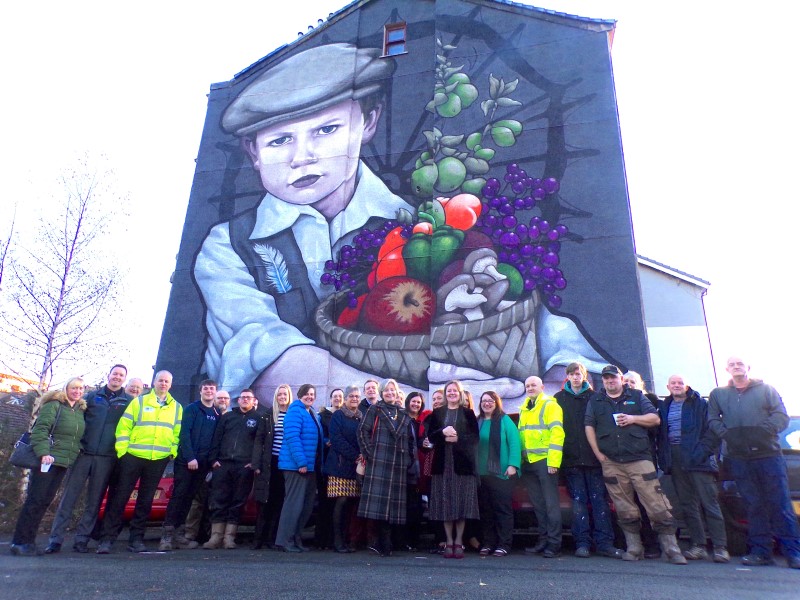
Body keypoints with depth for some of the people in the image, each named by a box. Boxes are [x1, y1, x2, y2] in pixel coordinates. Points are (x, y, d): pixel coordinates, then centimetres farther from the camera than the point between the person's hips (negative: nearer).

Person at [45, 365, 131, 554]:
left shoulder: (129, 401, 7)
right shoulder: (92, 396, 10)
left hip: (106, 458, 0)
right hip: (83, 454, 1)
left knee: (94, 502, 5)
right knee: (68, 497, 1)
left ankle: (81, 539, 14)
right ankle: (55, 539, 8)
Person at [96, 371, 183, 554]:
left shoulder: (176, 407, 11)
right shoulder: (139, 402, 4)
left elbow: (177, 433, 10)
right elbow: (123, 427, 0)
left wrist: (173, 453, 0)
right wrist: (122, 450, -6)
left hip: (159, 460, 2)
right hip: (133, 457, -2)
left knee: (146, 501, 8)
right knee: (119, 498, 1)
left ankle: (136, 539, 17)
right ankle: (107, 538, 9)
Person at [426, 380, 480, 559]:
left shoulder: (468, 413, 8)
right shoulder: (437, 414, 12)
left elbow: (475, 437, 2)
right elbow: (430, 436, 6)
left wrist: (458, 438, -13)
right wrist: (443, 432, -13)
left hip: (463, 462, -1)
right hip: (443, 462, 1)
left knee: (462, 502, -2)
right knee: (445, 502, 0)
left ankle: (459, 541, 7)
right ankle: (449, 541, 8)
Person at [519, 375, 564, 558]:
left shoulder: (550, 405, -4)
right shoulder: (524, 408, 18)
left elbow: (557, 432, -12)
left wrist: (553, 461, -19)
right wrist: (520, 460, 11)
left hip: (545, 461, -7)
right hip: (528, 462, 7)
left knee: (550, 504, -1)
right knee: (537, 504, 12)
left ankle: (554, 543, 6)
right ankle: (543, 540, 21)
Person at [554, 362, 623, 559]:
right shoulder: (559, 399, 10)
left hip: (593, 458, 0)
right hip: (571, 459, 0)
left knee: (599, 500, 0)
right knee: (578, 501, 3)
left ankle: (604, 542, 5)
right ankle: (582, 543, 7)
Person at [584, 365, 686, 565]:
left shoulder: (636, 396, 11)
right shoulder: (595, 401, 14)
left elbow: (655, 419, 7)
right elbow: (589, 427, 10)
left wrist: (633, 418, -9)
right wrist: (598, 453, 1)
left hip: (640, 459, -1)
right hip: (611, 463, 2)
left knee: (657, 505, -6)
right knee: (625, 510, 5)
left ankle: (671, 548, 2)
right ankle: (634, 548, 15)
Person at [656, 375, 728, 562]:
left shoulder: (699, 404, 2)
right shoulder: (664, 407, 16)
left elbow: (711, 429, -5)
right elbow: (660, 435, 18)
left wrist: (703, 451, -16)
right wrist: (663, 458, 7)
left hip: (697, 460, -5)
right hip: (675, 460, 5)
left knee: (709, 502, -4)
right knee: (688, 505, 7)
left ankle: (720, 547, 1)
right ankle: (698, 546, 13)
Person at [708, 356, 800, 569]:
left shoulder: (766, 390, 11)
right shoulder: (718, 394, 15)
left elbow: (781, 416, 2)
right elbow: (713, 420, 10)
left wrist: (763, 431, -12)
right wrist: (727, 434, -6)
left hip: (768, 454, -1)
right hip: (738, 457, 1)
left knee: (780, 504, -3)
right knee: (753, 506, 3)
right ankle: (760, 552, 7)